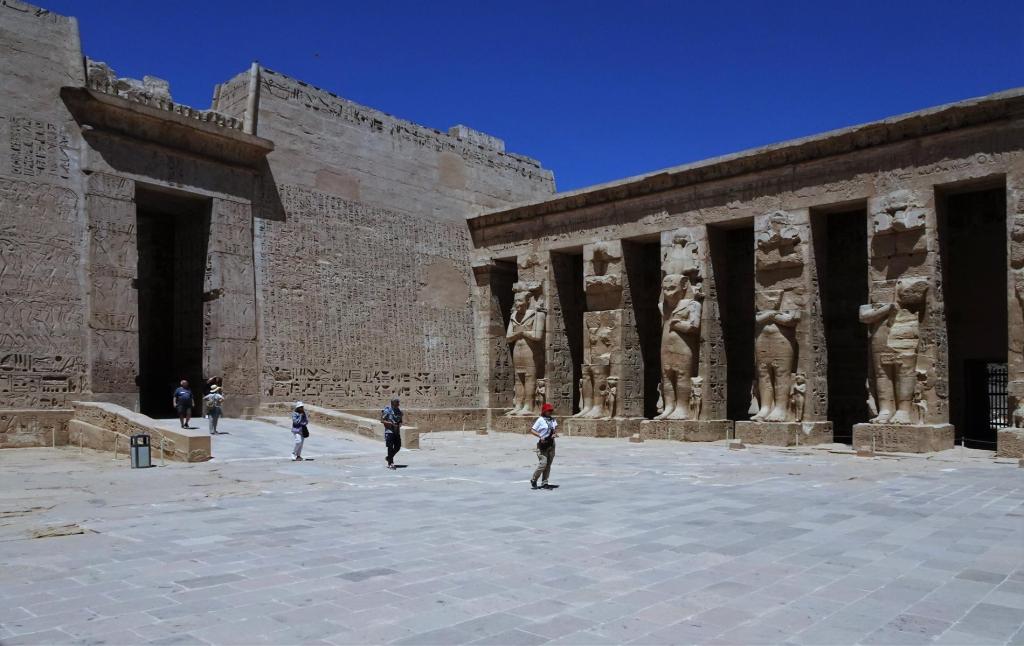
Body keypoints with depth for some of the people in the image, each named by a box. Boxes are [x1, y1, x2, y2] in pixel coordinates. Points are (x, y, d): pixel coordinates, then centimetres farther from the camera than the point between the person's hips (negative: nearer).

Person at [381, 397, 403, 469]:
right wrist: (391, 423, -21)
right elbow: (382, 420, -10)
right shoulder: (387, 411, -8)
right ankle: (390, 463, 2)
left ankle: (389, 457, 31)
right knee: (390, 447, -6)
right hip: (389, 431, -6)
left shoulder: (399, 411, 10)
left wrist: (400, 424, -3)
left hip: (397, 432, 6)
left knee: (398, 447, 8)